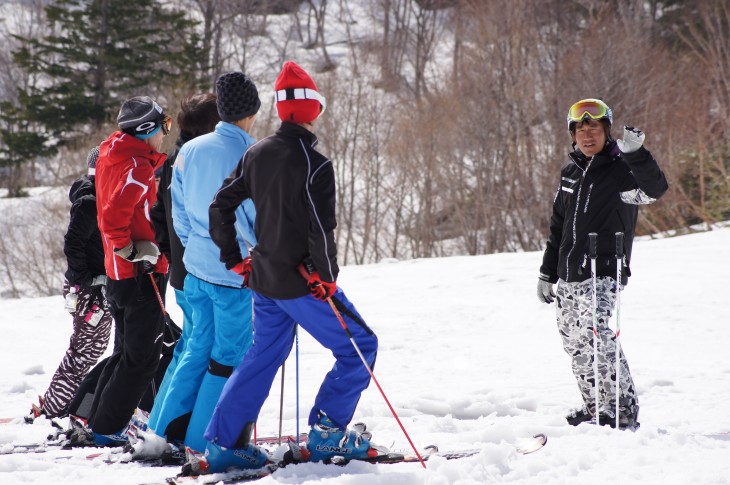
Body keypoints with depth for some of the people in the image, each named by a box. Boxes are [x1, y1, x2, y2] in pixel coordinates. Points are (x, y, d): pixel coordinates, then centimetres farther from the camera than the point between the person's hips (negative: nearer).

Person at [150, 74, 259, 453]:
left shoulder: (189, 151, 2)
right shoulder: (248, 154, -18)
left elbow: (180, 212, 10)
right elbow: (252, 217, -17)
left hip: (196, 265, 7)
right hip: (235, 271, -7)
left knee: (200, 344, 18)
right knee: (231, 354, 4)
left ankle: (172, 424, 18)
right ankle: (202, 437, 7)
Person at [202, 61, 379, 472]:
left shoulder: (257, 154, 5)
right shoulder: (315, 164, -18)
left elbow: (221, 207, 10)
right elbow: (322, 229, -23)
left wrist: (234, 258, 18)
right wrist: (327, 278, -11)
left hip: (265, 280, 8)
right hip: (303, 282, -8)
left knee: (265, 355, 19)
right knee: (360, 346, 6)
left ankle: (224, 442, 15)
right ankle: (328, 432, 2)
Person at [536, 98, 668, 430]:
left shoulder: (621, 170, -7)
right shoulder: (570, 173, 14)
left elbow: (654, 190, -29)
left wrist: (635, 154, -44)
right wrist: (548, 273, 22)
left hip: (603, 274, -7)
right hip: (569, 278, 7)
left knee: (593, 335, -22)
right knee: (575, 343, 9)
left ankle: (624, 411, -17)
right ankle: (596, 407, 22)